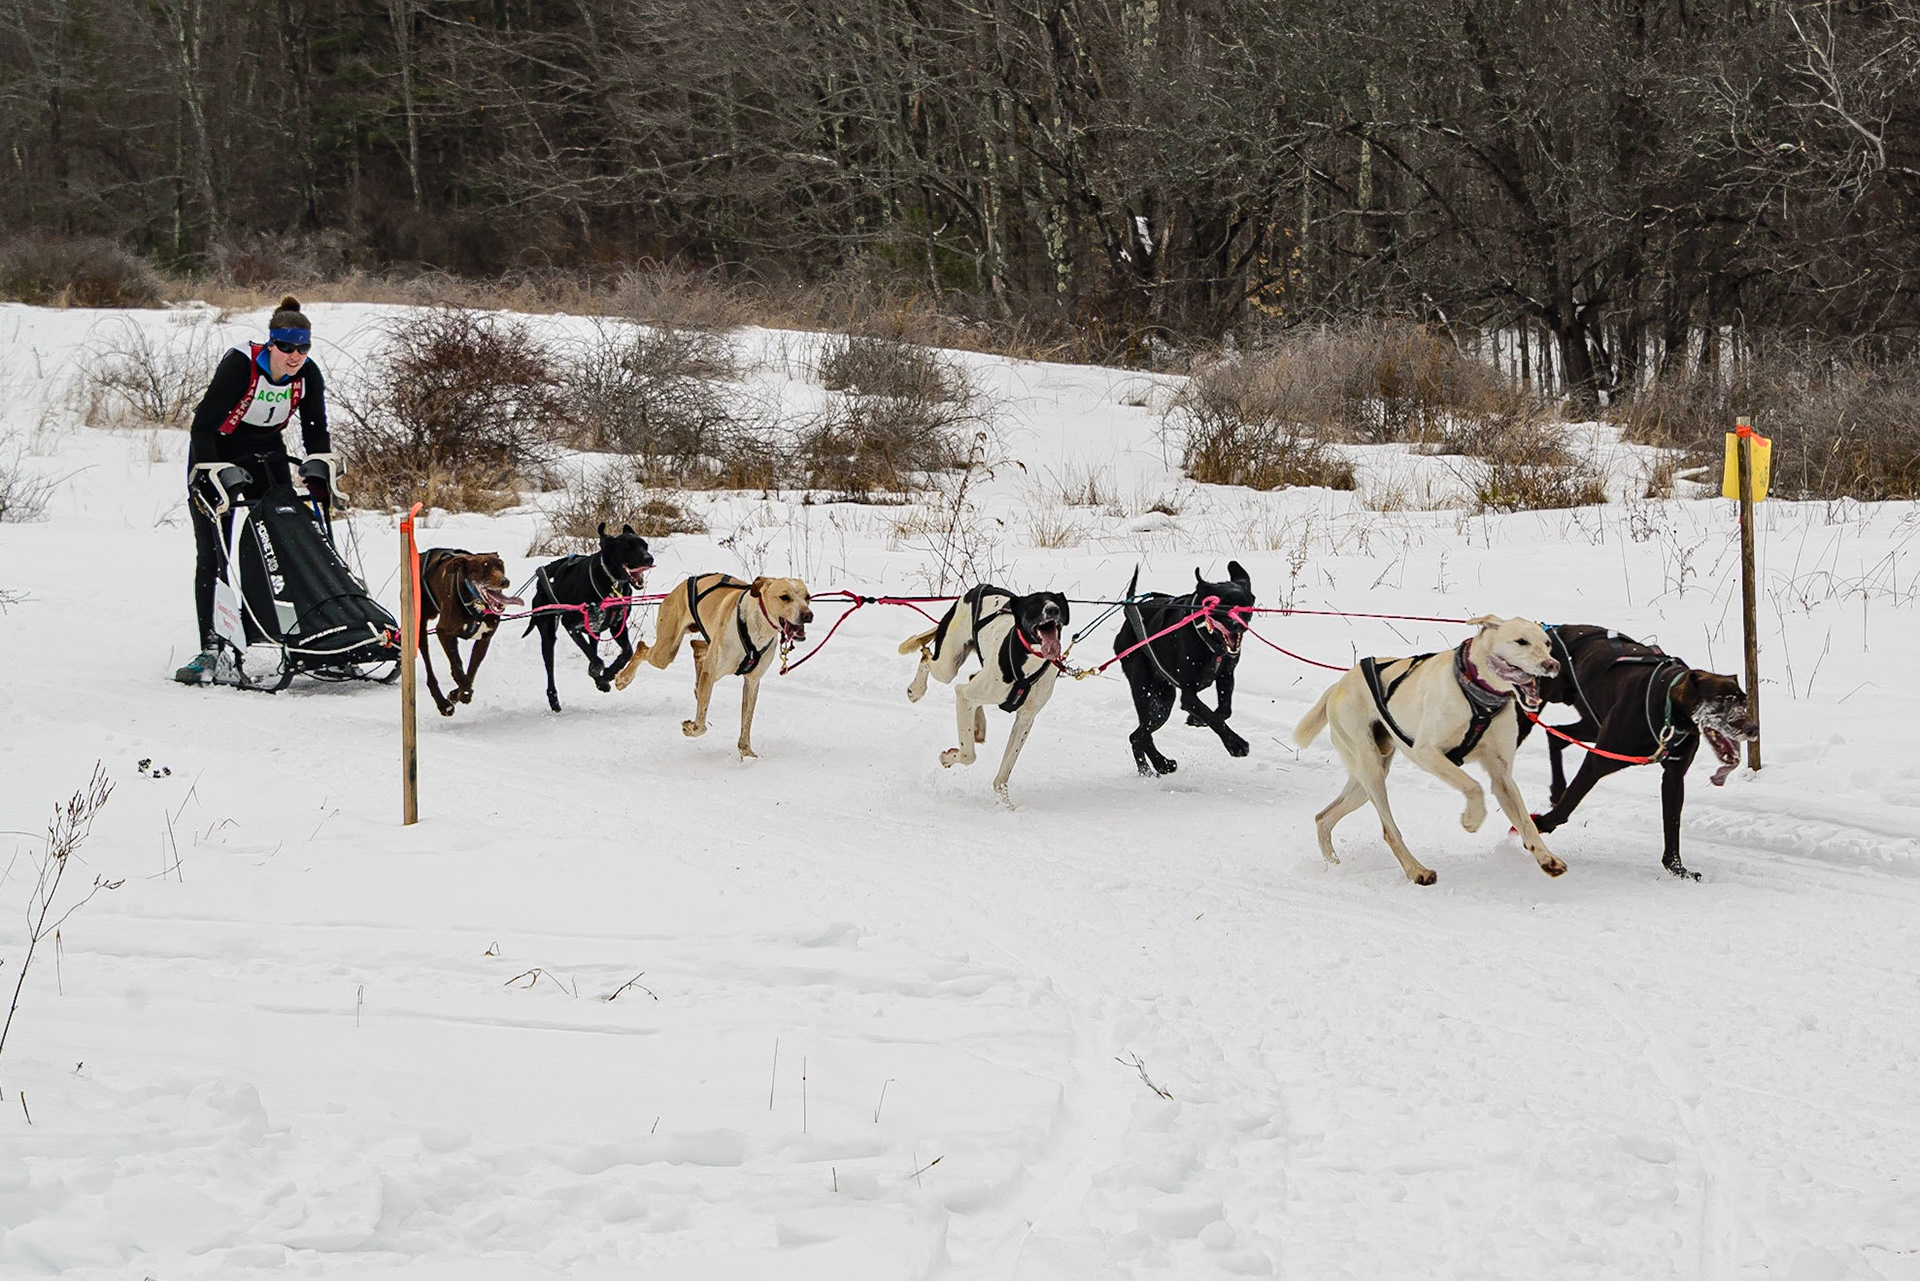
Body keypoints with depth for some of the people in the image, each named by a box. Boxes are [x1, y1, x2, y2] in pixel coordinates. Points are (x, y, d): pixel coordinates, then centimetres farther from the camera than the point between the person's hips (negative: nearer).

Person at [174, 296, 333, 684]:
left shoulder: (308, 375, -12)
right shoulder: (240, 364, -26)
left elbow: (316, 432, 1)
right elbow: (204, 424, -25)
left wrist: (319, 478, -10)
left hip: (266, 455, 4)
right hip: (216, 453, -4)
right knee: (212, 554, -9)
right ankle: (211, 647, -9)